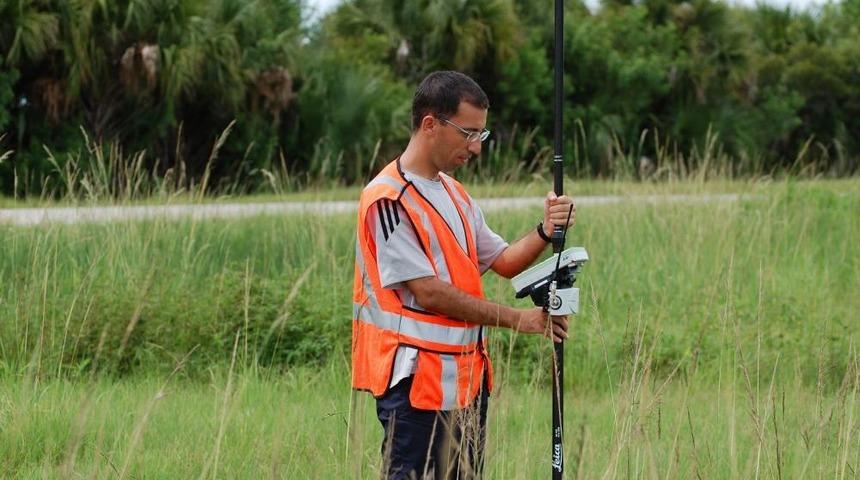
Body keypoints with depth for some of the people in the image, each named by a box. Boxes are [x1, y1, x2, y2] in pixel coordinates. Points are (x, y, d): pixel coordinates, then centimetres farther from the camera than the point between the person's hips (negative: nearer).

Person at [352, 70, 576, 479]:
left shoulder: (454, 193, 16)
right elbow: (428, 292, -18)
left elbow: (503, 261, 15)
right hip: (416, 383, -9)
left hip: (466, 379, 9)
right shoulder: (389, 200, -14)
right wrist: (516, 319, -14)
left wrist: (544, 233, -6)